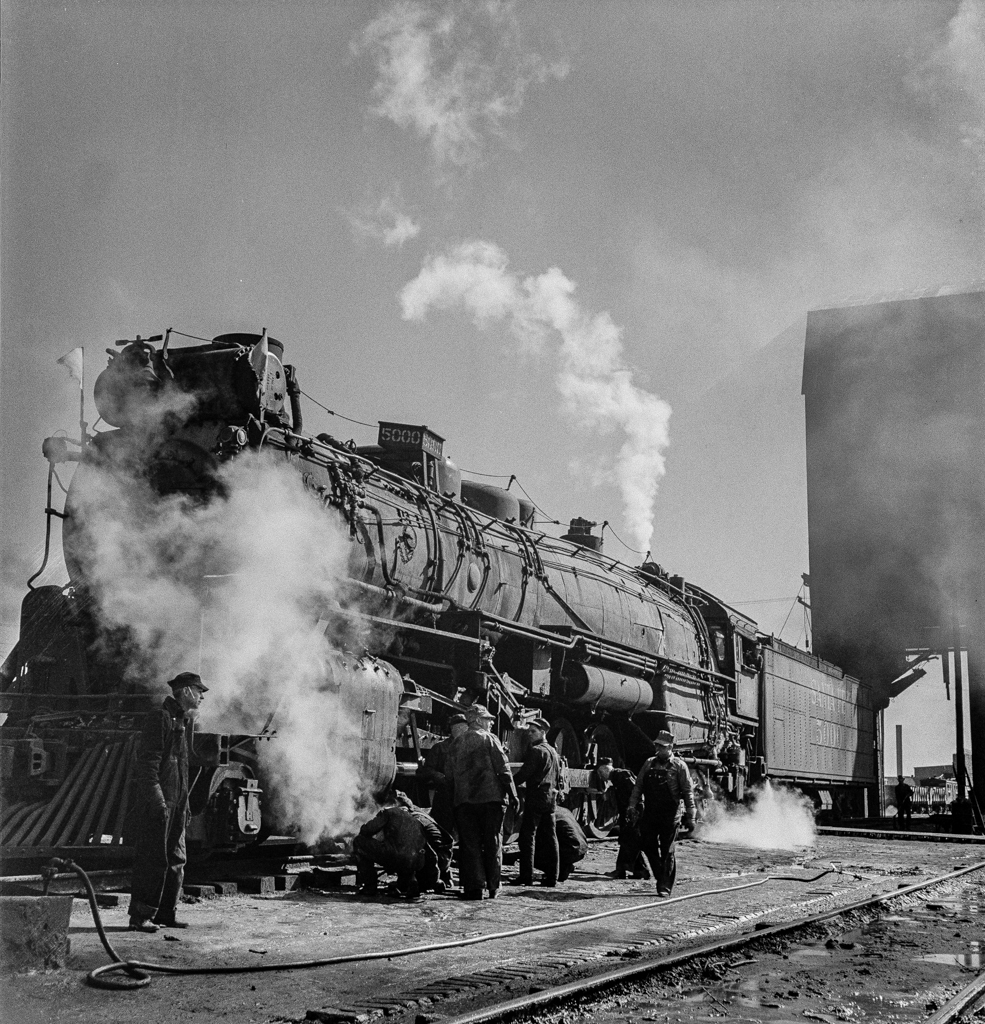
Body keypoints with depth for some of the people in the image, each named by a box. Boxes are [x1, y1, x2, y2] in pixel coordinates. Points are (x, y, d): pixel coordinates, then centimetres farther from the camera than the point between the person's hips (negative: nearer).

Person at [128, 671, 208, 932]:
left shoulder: (184, 721, 18)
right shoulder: (159, 717, -11)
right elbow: (147, 761, -16)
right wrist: (156, 799, -22)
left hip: (177, 801, 9)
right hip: (156, 800, -9)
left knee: (175, 859, 10)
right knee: (152, 859, -7)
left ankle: (165, 913, 17)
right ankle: (140, 916, -2)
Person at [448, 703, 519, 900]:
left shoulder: (457, 744, 11)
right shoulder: (489, 739, -2)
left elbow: (453, 773, 12)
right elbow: (503, 768, -6)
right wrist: (512, 794, -3)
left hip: (464, 800, 3)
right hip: (491, 797, -3)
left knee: (469, 843, 3)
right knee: (493, 842, 6)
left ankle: (474, 886, -4)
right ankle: (493, 887, 10)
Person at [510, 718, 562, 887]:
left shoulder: (535, 751, -10)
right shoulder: (553, 751, 18)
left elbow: (524, 773, -16)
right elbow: (558, 777, 21)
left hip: (535, 798, -8)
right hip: (551, 797, 8)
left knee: (527, 836, -5)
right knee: (549, 838, 8)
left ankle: (526, 876, -8)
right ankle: (551, 877, 7)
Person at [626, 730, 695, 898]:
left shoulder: (679, 766, -2)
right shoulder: (649, 764, 10)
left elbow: (688, 793, -3)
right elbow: (638, 787, 14)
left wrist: (690, 816, -7)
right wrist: (632, 806, 3)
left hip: (670, 816, -4)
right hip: (650, 813, 4)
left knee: (667, 851, 0)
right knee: (648, 845, 3)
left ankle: (665, 886, 7)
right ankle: (660, 876, 22)